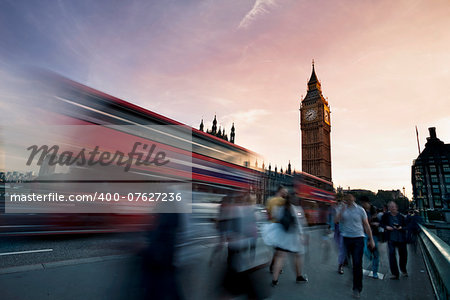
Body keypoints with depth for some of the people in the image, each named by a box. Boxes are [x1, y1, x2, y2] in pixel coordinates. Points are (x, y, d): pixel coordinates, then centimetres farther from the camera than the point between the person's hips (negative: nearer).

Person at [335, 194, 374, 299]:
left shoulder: (360, 210, 0)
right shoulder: (342, 209, 3)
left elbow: (366, 225, 5)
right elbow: (337, 220, -11)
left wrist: (371, 239, 5)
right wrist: (343, 208, -16)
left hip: (358, 238, -2)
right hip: (347, 238, 2)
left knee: (357, 263, -7)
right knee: (352, 262, 11)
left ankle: (357, 288, 3)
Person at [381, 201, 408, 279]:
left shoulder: (401, 216, 2)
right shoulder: (386, 215, 0)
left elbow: (405, 226, 5)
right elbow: (382, 224, 9)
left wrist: (401, 227, -15)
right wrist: (386, 227, -10)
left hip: (401, 238, 2)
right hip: (391, 238, -2)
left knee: (403, 254, 11)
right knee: (392, 254, -7)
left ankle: (403, 270, 39)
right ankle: (394, 273, 3)